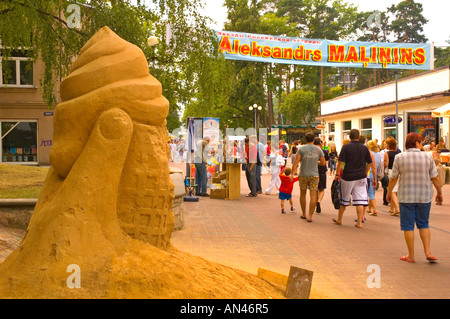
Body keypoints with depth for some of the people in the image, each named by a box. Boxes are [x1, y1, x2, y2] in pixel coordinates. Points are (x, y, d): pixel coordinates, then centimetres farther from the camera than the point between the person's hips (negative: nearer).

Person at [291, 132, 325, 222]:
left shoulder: (301, 148, -4)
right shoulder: (318, 149, 1)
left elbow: (296, 162, -11)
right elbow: (323, 163, 5)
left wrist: (292, 173, -8)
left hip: (303, 175, 0)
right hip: (314, 175, 0)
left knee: (303, 194, 15)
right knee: (313, 195, 0)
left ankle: (304, 214, 24)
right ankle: (310, 216, -4)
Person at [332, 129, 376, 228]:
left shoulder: (346, 147, -6)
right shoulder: (364, 148, 4)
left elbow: (341, 162, -11)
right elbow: (371, 164, 7)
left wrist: (337, 174, 0)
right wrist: (375, 178, 14)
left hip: (348, 177, -2)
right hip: (361, 178, 2)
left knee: (344, 200, 10)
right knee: (360, 200, 3)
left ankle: (339, 219, 25)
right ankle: (359, 222, 2)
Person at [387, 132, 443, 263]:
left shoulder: (399, 158, -5)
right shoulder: (427, 157, -2)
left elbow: (393, 178, -2)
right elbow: (435, 178, 2)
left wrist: (389, 193, 11)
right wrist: (439, 193, 15)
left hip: (406, 197, -2)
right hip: (425, 197, 2)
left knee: (408, 226, 6)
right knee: (424, 224, 16)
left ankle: (411, 256, 10)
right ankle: (428, 252, 8)